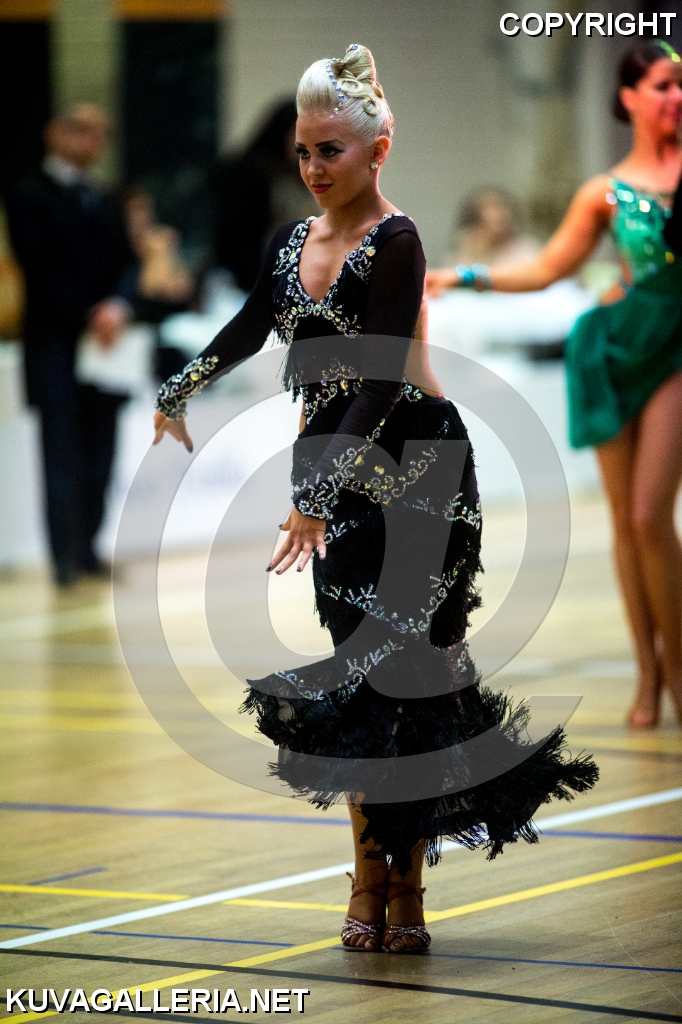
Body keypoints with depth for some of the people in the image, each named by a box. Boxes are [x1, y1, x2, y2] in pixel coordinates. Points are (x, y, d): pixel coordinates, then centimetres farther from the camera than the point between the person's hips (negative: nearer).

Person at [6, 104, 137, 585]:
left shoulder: (105, 203, 20)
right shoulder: (30, 198, 0)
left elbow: (127, 262, 12)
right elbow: (39, 268, -8)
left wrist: (117, 306, -9)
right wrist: (87, 318, -14)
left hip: (105, 344, 6)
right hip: (56, 344, -6)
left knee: (99, 455, 4)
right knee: (62, 451, -7)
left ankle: (87, 548, 9)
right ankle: (66, 557, -8)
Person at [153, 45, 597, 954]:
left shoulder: (394, 245, -13)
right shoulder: (292, 246, 8)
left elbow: (378, 384, -20)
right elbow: (245, 334, 26)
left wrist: (318, 498, -26)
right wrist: (177, 395, 37)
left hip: (415, 473, -6)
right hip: (336, 478, 6)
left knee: (402, 669, -8)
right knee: (353, 668, 3)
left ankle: (403, 889, 0)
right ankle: (372, 884, 9)